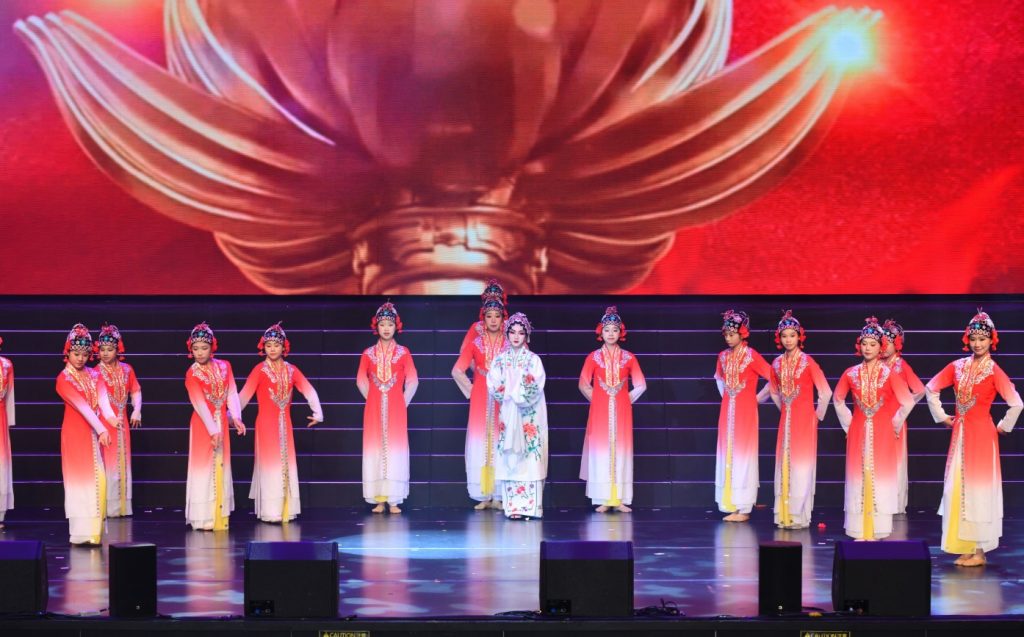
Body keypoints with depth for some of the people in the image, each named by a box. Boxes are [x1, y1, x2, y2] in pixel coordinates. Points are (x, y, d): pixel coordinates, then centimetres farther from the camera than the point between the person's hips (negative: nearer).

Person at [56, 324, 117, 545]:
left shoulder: (94, 375, 9)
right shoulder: (64, 379, -9)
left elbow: (102, 397, -11)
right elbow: (82, 406, -21)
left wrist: (110, 416, -32)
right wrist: (101, 428, -33)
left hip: (94, 433, 6)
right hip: (75, 433, -6)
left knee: (98, 480, 4)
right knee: (80, 479, -7)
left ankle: (94, 530, 10)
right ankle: (82, 533, -6)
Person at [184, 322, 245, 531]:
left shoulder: (224, 366, 3)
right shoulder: (192, 374, -10)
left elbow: (232, 394, -2)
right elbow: (200, 404, -15)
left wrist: (236, 417, -17)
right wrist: (213, 430, -21)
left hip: (222, 423, 5)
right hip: (203, 425, -5)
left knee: (221, 467, 9)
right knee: (204, 468, -3)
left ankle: (219, 516, 17)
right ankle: (204, 519, 0)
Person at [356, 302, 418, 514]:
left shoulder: (403, 353, 3)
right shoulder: (368, 354, 6)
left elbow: (412, 381, 5)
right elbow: (361, 381, 12)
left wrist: (403, 401, 0)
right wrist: (373, 398, 6)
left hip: (396, 409, -1)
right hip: (374, 409, 1)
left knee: (395, 449, -4)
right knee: (375, 449, -1)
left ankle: (393, 500, -2)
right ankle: (379, 500, 1)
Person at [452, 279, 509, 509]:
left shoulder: (509, 343, 3)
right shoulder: (475, 341, 5)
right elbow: (457, 371, 7)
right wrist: (471, 390, 2)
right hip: (480, 399, 0)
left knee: (500, 444, -2)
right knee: (480, 444, -2)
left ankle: (498, 496, 2)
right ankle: (483, 496, 1)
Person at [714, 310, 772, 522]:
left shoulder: (751, 356, -9)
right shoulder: (723, 357, 9)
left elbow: (773, 377, -11)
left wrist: (758, 397, -6)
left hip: (745, 411, -6)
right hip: (727, 412, 6)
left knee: (743, 455, -5)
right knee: (728, 455, 5)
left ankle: (744, 508, -2)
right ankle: (731, 505, 9)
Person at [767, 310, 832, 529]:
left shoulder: (807, 362, -9)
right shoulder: (777, 363, 7)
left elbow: (826, 392, -10)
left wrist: (819, 414, -3)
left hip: (804, 420, -5)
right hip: (786, 420, 5)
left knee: (801, 465, -3)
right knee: (784, 464, 5)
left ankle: (800, 515, 0)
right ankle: (784, 514, 10)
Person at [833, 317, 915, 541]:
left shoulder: (889, 374, -4)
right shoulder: (851, 374, 4)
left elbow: (907, 402, -2)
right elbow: (838, 400, 17)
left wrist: (895, 424, 1)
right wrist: (848, 423, 12)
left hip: (882, 434, -2)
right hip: (858, 434, 2)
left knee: (880, 478, -3)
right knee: (859, 478, 1)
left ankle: (878, 531, 1)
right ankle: (860, 531, 4)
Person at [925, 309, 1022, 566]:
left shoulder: (994, 371, -9)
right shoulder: (958, 366, 6)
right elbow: (931, 388, 17)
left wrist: (1002, 427, -6)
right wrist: (941, 416, 13)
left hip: (982, 435, -5)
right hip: (960, 434, 5)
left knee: (978, 489, -3)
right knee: (958, 488, 6)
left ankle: (979, 550, 2)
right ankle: (965, 547, 14)